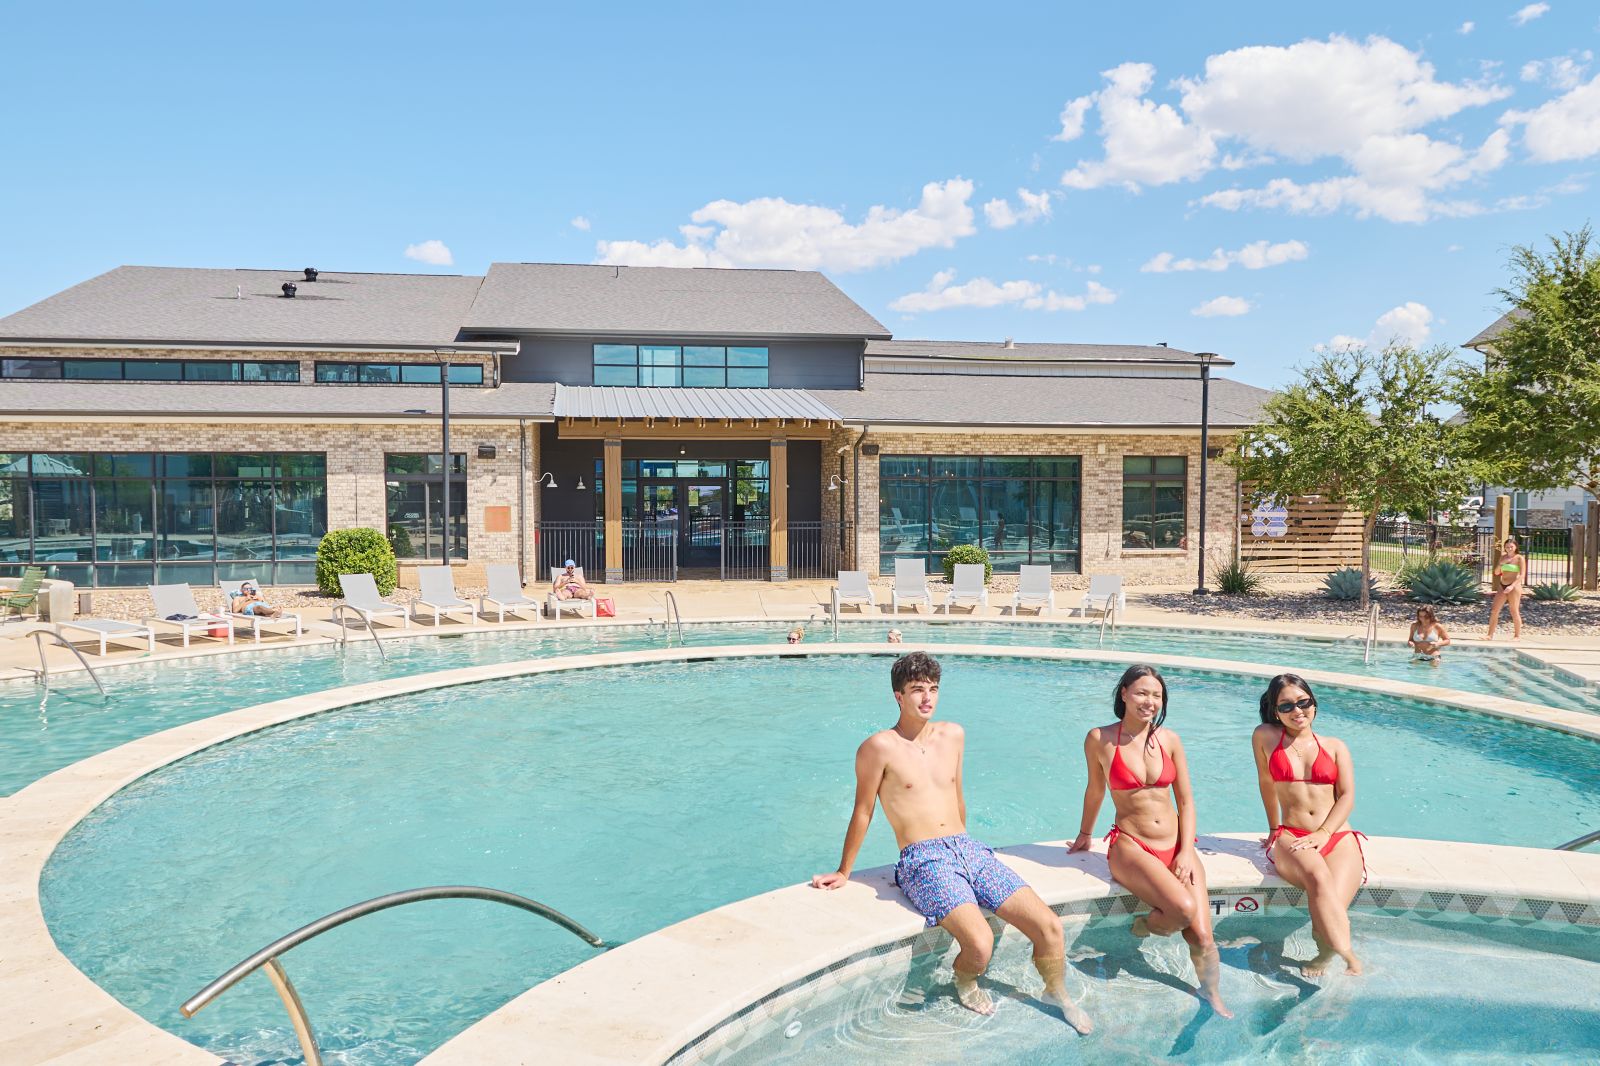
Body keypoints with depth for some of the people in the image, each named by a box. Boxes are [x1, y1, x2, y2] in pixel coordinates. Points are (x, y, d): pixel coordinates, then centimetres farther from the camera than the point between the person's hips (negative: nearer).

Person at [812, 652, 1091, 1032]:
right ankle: (965, 983, 9)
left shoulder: (953, 735, 11)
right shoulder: (880, 746, -7)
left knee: (1050, 926, -6)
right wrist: (844, 872, 7)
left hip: (969, 849, 6)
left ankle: (1057, 993, 25)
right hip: (923, 860, -6)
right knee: (980, 943, -27)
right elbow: (863, 812, 0)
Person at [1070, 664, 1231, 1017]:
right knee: (1184, 907, -29)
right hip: (1130, 845, -3)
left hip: (1175, 845, 3)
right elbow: (1095, 790, 11)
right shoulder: (1100, 739, -5)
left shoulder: (1169, 739, 3)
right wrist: (1085, 835, 22)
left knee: (1202, 938, -9)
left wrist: (1187, 852, -3)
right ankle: (1145, 925, 4)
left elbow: (1186, 800, 7)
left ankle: (1212, 995, 21)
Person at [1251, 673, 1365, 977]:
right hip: (1291, 838, -2)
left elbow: (1347, 796, 6)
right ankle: (1347, 956, -37)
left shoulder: (1335, 746, 16)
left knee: (1330, 904, -32)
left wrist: (1323, 834, -10)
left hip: (1338, 837, 2)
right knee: (1318, 876, -39)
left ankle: (1325, 953, -10)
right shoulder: (1265, 737, 11)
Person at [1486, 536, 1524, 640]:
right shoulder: (1503, 557, 11)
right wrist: (1501, 561, -7)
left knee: (1514, 611, -1)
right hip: (1502, 586, 6)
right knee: (1494, 610, 1)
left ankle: (1517, 635, 10)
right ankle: (1490, 635, 5)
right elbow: (1496, 572, 8)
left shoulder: (1519, 558, -5)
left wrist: (1512, 585, -23)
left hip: (1514, 587, -6)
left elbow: (1522, 575, -13)